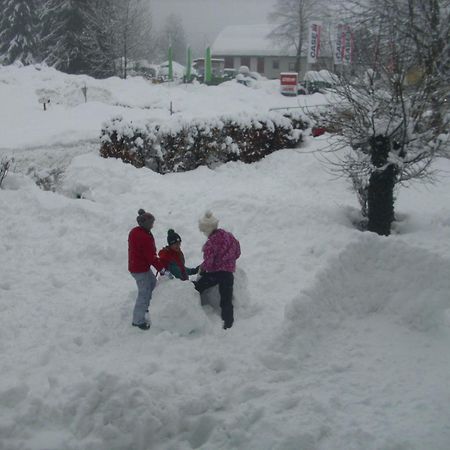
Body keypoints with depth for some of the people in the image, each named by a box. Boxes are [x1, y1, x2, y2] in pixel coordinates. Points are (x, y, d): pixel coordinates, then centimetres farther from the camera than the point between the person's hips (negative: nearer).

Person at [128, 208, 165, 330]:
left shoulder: (134, 231, 3)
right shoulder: (145, 237, -27)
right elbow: (151, 257, -23)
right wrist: (161, 268, -14)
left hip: (134, 265, 10)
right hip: (141, 270, -10)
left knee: (152, 283, 26)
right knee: (144, 293, -1)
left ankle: (145, 306, 39)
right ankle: (138, 320, 6)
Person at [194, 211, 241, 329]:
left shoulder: (210, 243, -18)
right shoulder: (229, 236, 3)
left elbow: (208, 263, -18)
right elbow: (237, 252, 14)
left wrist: (202, 268, 2)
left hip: (214, 272, -6)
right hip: (228, 272, 6)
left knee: (196, 288, 10)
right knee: (226, 300, 10)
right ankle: (228, 323, 9)